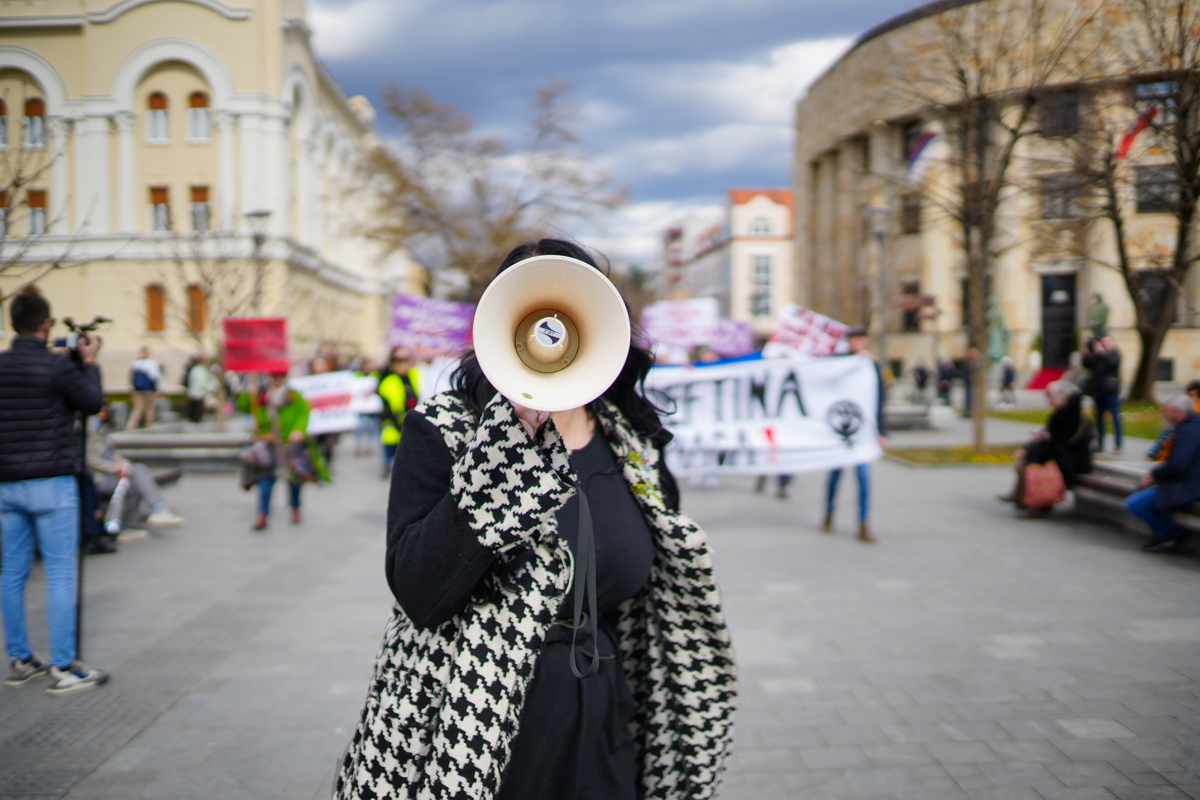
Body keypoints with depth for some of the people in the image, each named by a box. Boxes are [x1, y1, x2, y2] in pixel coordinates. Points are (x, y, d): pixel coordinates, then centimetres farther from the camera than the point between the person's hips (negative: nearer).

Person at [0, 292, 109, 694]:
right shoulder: (56, 367, -12)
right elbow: (93, 403, -1)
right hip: (51, 483, -6)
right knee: (61, 573, -2)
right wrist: (88, 362, 11)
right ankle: (63, 667, -1)